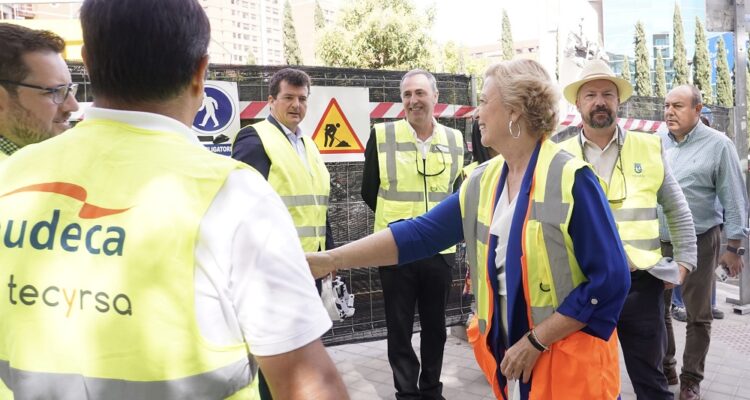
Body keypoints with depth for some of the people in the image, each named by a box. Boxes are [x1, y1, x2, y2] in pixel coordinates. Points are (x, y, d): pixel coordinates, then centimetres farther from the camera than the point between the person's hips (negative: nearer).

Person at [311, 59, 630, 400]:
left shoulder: (570, 179, -16)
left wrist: (536, 340, -18)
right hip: (511, 357, 6)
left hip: (571, 364, -6)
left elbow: (610, 280, -17)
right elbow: (420, 233, -1)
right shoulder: (482, 182, 2)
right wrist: (332, 260, -7)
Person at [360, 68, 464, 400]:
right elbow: (369, 192, 3)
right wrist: (397, 219, 7)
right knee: (399, 328, 8)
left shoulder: (454, 139, 4)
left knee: (435, 326, 15)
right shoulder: (381, 135, -5)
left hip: (440, 249, 3)